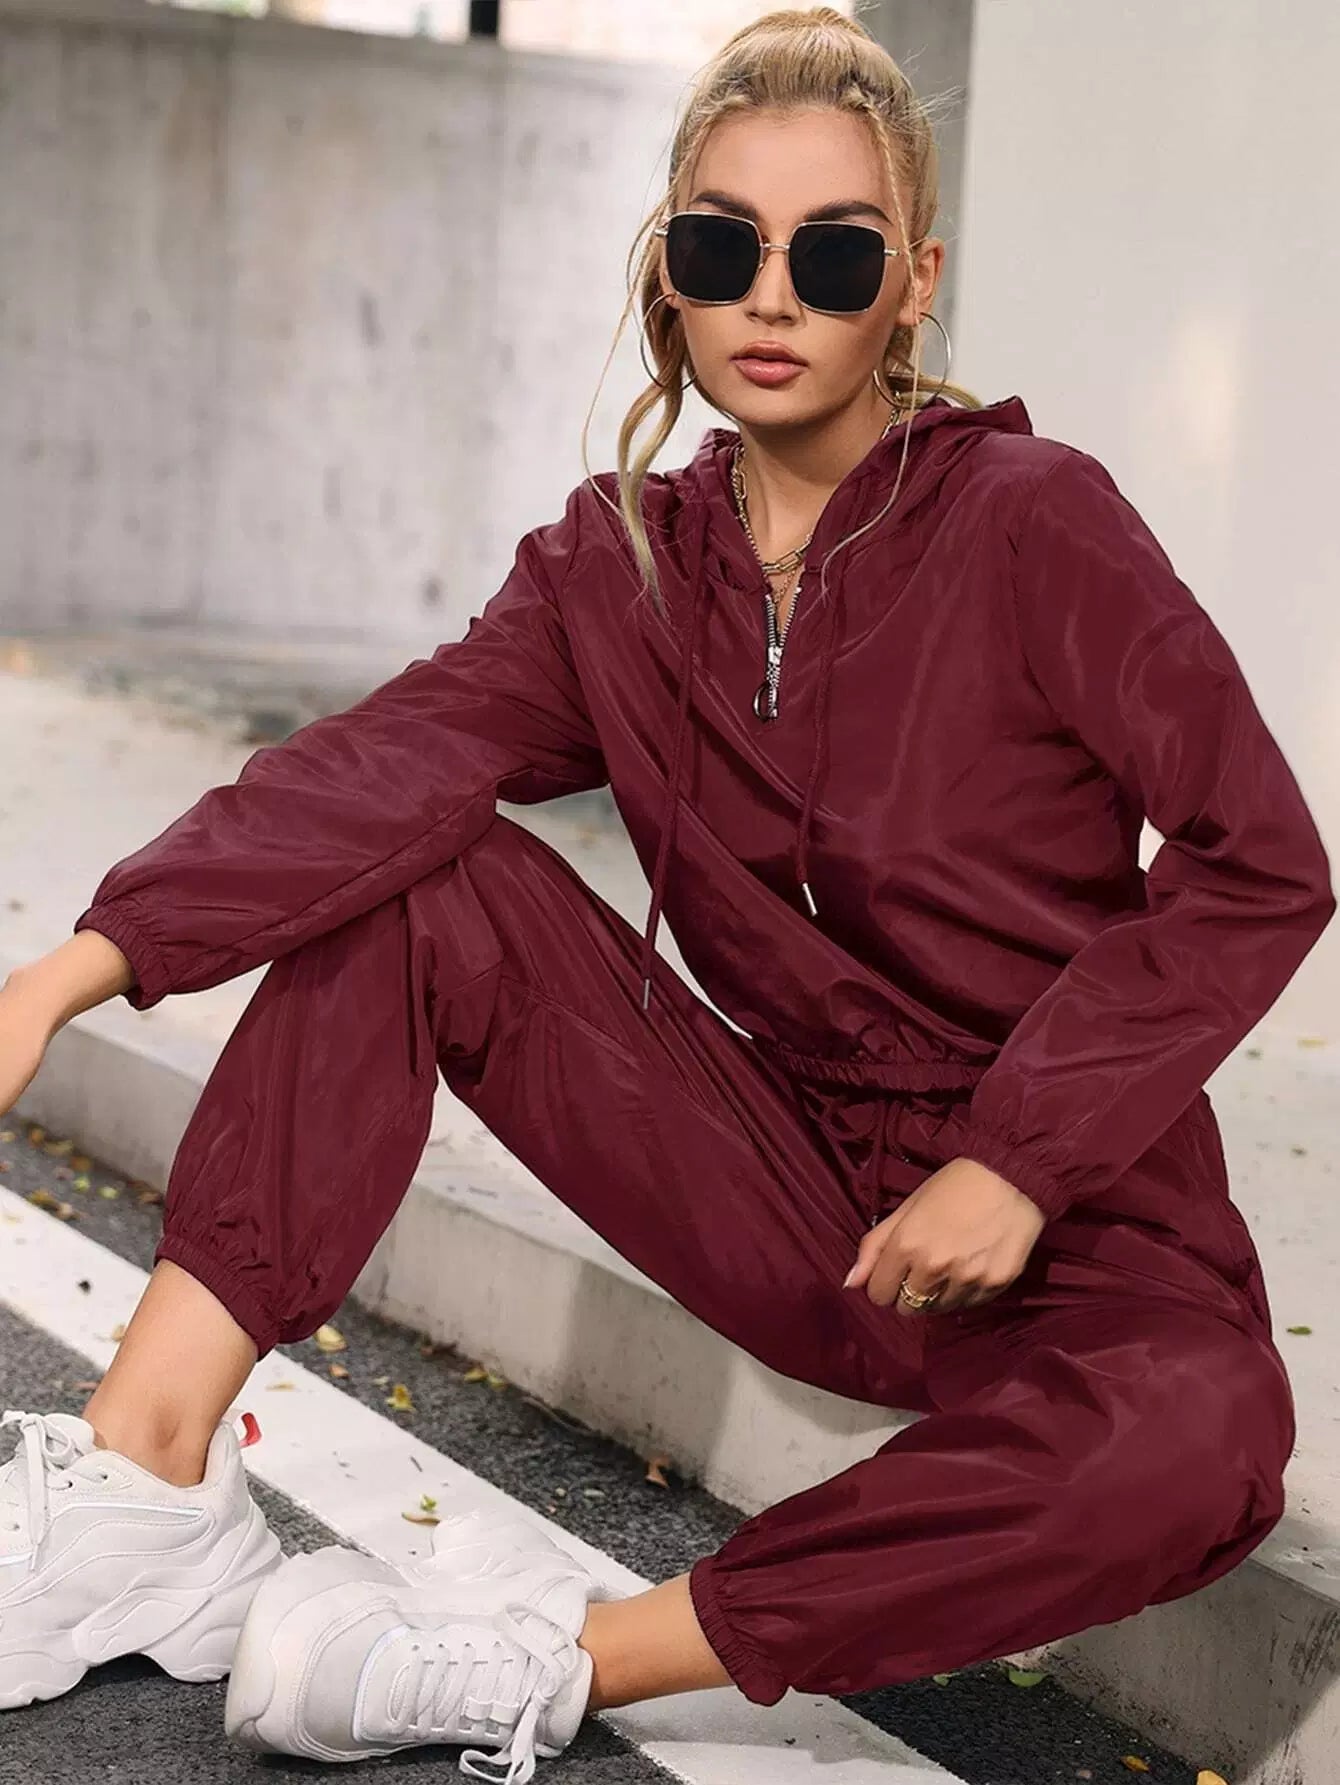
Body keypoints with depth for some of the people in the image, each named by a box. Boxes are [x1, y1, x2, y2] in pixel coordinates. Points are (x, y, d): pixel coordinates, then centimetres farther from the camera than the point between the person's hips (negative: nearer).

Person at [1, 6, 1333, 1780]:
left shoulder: (1033, 521, -11)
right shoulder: (622, 559, 1)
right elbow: (380, 769, -14)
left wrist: (1021, 1159, -17)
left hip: (1073, 1230, -3)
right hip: (801, 1199, 4)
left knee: (1194, 1437, -37)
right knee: (416, 884, -10)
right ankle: (148, 1480, -15)